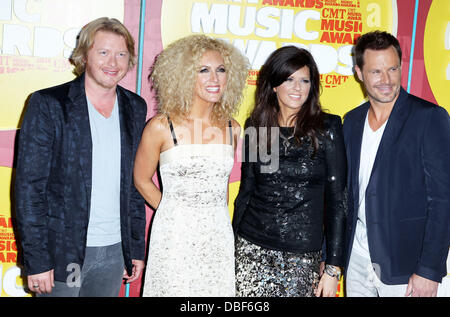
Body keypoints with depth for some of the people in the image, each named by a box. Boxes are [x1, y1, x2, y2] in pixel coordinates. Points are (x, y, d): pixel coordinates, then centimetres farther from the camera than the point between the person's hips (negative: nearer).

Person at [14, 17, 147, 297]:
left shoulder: (135, 108, 6)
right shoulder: (48, 104, -8)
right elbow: (29, 185, -9)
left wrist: (137, 248, 9)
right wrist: (36, 260, -12)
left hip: (114, 252, 4)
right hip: (62, 251, -4)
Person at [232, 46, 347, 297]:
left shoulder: (327, 128, -4)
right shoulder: (256, 126, 4)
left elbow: (337, 199, -4)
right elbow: (246, 191, 11)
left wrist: (333, 267, -6)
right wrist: (232, 247, 10)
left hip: (303, 257, -2)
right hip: (252, 248, 2)